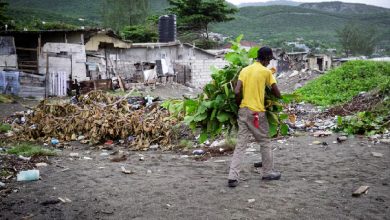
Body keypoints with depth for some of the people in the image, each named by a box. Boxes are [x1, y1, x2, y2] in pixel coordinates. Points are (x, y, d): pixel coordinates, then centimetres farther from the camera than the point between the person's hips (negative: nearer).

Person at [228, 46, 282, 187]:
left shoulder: (245, 70, 8)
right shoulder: (266, 72, -5)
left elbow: (237, 91, -3)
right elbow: (277, 93, -2)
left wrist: (239, 104, 12)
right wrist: (278, 99, 20)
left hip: (243, 111, 5)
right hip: (257, 112, -4)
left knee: (241, 144, 5)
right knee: (265, 142, 13)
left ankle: (233, 176, -1)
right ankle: (268, 172, 24)